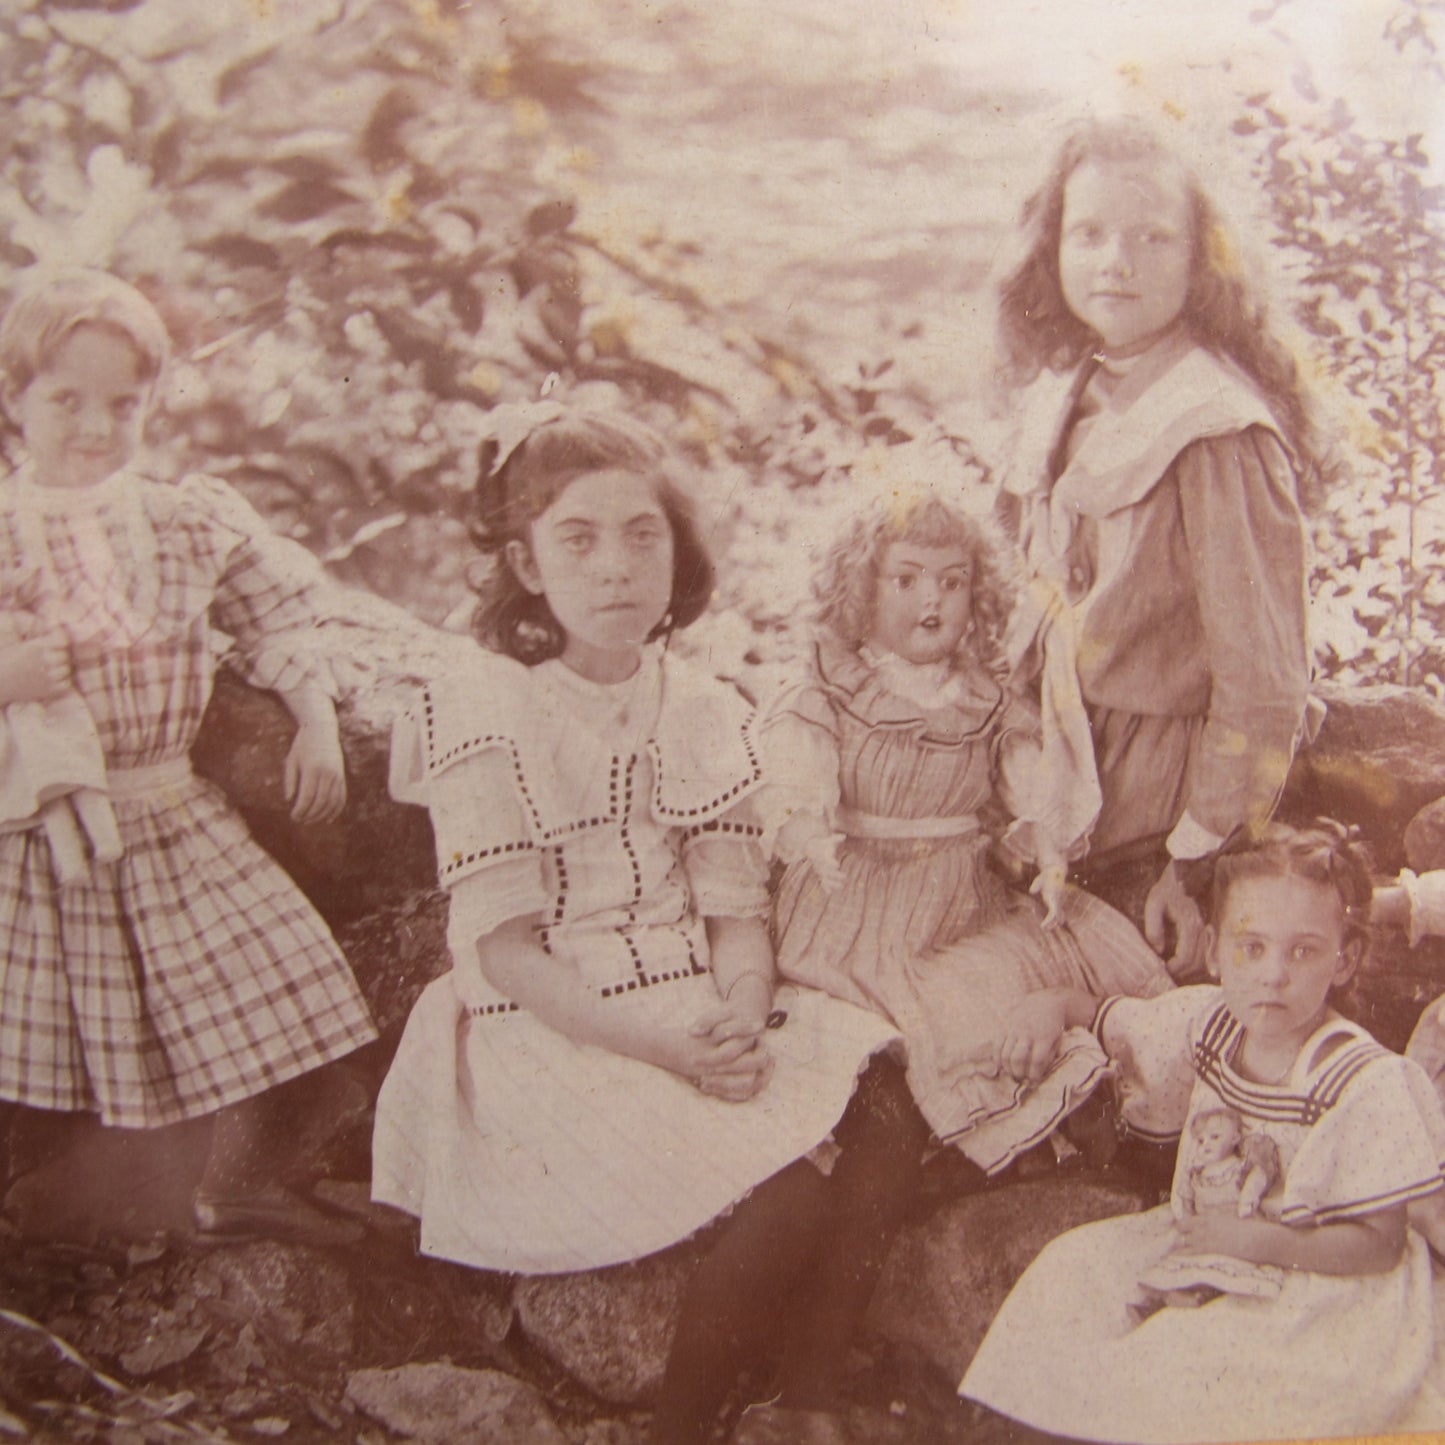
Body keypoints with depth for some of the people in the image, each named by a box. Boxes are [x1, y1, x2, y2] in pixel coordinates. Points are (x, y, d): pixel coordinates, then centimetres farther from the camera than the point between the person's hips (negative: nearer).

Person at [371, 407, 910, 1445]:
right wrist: (660, 1044, -21)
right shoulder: (485, 715, -7)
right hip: (548, 1034, -5)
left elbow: (737, 910, 4)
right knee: (785, 1190, -24)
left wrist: (743, 1015, -18)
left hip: (703, 1017, 5)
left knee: (874, 1102, -21)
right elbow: (502, 946, -11)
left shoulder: (709, 713, 8)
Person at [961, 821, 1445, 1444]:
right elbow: (1110, 1022, 13)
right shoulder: (1206, 1019, -6)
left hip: (1318, 1277, -6)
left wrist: (1263, 1242, -28)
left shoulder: (1369, 1085, -22)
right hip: (1199, 1240, 6)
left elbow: (1380, 1245, -17)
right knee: (1072, 1266, -7)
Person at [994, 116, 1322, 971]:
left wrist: (1200, 859, -17)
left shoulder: (1220, 434, -22)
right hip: (1071, 769, 7)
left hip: (1161, 779, -7)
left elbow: (1263, 683, -21)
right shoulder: (1062, 394, 3)